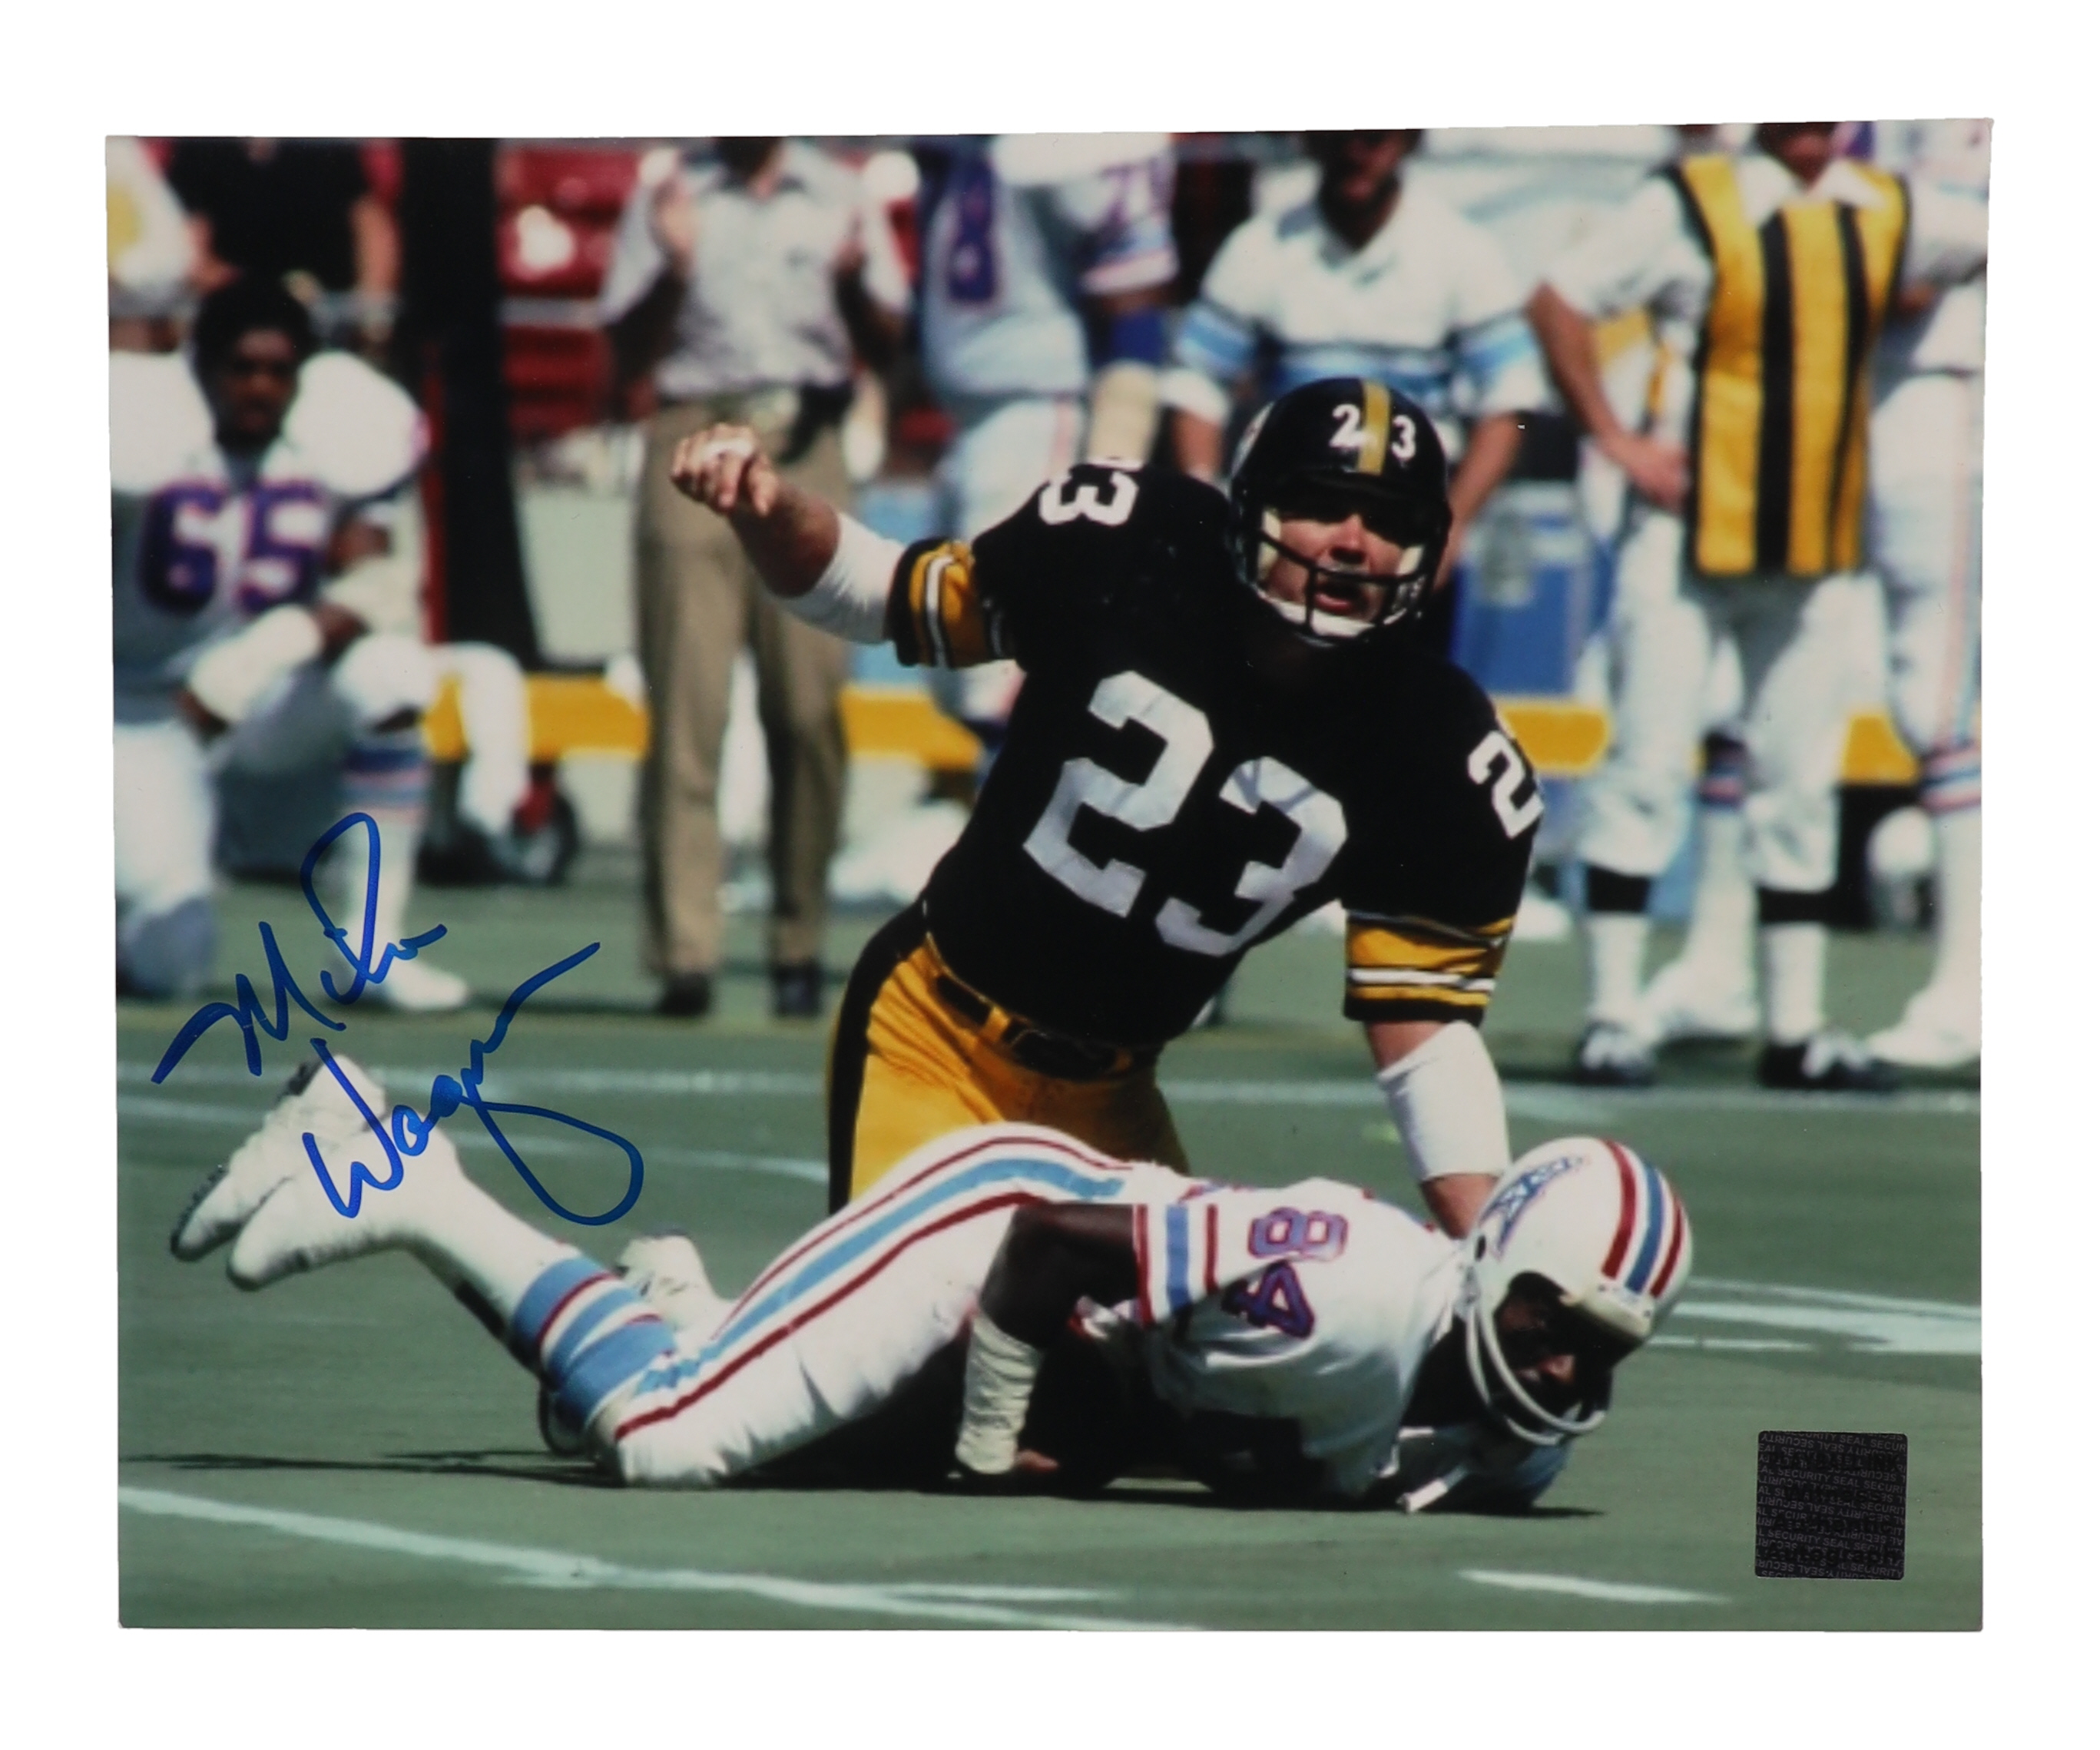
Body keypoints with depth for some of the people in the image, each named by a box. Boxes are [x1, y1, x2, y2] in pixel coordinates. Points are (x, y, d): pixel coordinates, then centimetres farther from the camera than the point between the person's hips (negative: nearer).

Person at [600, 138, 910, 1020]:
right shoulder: (668, 203, 11)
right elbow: (630, 352, 7)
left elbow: (888, 345, 10)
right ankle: (684, 954, -10)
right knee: (686, 707, -7)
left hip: (804, 451, 1)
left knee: (809, 709, -4)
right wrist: (674, 268, -11)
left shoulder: (839, 201, 14)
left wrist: (852, 282, -11)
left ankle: (799, 945, 4)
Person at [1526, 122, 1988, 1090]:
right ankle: (1611, 1016, 1)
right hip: (1689, 533, -5)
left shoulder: (1888, 215, 8)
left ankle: (1795, 1027, 14)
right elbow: (1558, 302, -6)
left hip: (1812, 549, 5)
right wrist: (1615, 440, -9)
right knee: (1648, 766, -4)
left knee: (1801, 785, 8)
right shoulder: (1690, 205, -6)